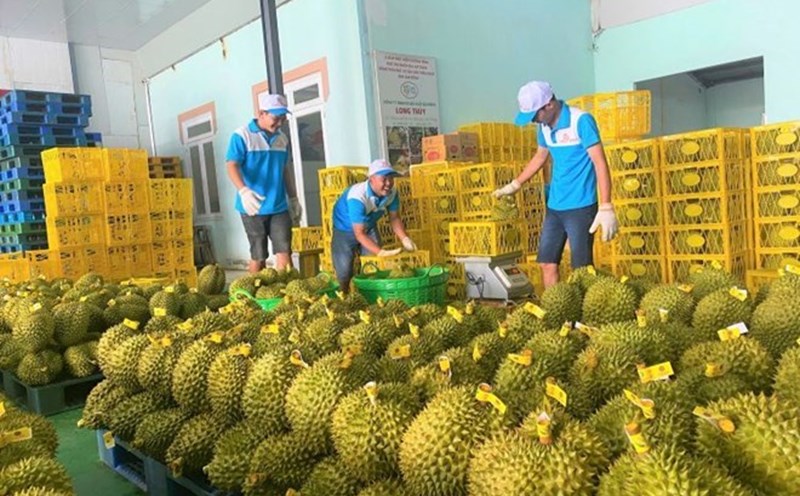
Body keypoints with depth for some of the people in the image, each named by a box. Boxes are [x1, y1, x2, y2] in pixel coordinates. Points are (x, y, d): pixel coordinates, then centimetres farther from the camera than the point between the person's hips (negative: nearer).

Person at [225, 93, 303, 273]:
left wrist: (294, 199, 19)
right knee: (258, 256, 6)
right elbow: (232, 166, -15)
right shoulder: (242, 136, -7)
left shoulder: (282, 139, 10)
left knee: (284, 252, -3)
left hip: (279, 207, 4)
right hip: (253, 208, -4)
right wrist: (243, 190, -33)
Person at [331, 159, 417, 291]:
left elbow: (394, 218, -7)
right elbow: (359, 233, -39)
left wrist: (404, 239, -24)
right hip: (346, 229, -5)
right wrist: (381, 252, -49)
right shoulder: (357, 197, -40)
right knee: (344, 270, -6)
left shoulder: (392, 193, -23)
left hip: (369, 227, 5)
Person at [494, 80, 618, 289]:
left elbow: (600, 163, -17)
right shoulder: (545, 126, 7)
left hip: (581, 207, -7)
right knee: (547, 263, 9)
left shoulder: (581, 121, -14)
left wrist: (606, 208, -23)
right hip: (554, 207, 7)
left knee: (582, 269, -4)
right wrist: (514, 185, 27)